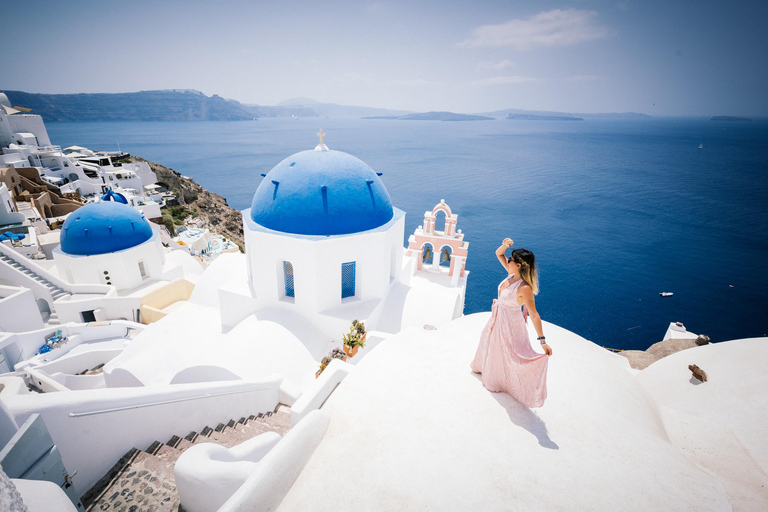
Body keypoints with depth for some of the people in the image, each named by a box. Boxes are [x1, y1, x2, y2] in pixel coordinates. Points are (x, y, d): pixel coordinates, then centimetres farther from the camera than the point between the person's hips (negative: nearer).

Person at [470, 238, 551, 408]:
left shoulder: (524, 288, -32)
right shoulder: (512, 274, -10)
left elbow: (534, 315, -29)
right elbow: (499, 254, -1)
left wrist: (542, 340, -28)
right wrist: (505, 246, -23)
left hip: (509, 323, -8)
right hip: (498, 318, 9)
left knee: (507, 352, 14)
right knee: (490, 342, 30)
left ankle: (502, 382, 40)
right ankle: (485, 368, 58)